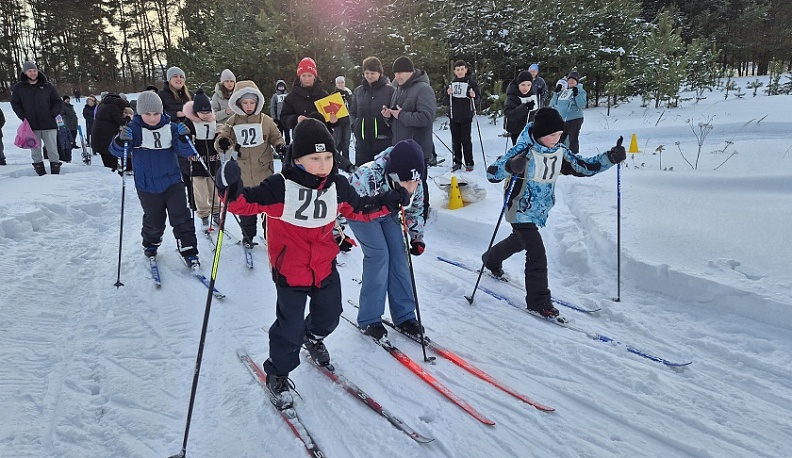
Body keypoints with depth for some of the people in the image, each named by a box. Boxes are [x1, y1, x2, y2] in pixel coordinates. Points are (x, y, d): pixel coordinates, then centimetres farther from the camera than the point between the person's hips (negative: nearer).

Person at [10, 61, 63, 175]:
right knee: (35, 151, 4)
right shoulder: (18, 88, 5)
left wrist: (52, 114, -3)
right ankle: (41, 174, 10)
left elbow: (58, 102, 10)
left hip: (49, 124, -1)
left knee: (52, 150, -1)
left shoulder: (47, 86, 4)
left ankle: (56, 173, 5)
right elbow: (15, 104, 12)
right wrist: (23, 117, -2)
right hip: (31, 126, 1)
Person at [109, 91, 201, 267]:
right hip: (148, 187, 0)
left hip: (173, 182, 1)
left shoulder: (170, 128, -2)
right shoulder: (134, 129, -7)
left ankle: (189, 252, 6)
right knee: (154, 221, 13)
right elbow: (117, 151, -13)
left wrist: (184, 138, -25)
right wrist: (121, 140, -35)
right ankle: (150, 244, 41)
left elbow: (185, 152, -5)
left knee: (181, 219, -3)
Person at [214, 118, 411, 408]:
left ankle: (313, 337, 58)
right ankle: (277, 373, 30)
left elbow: (359, 208, 10)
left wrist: (387, 203, 1)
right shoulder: (280, 186, -23)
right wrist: (233, 191, -44)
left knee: (329, 316, 23)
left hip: (325, 267, 5)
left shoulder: (337, 186, -5)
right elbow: (248, 203, -23)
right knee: (290, 327, 4)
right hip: (290, 271, -5)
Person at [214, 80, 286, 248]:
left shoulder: (266, 121, -1)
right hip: (242, 173, 1)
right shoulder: (232, 122, -1)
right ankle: (248, 235, 28)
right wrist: (222, 142, -24)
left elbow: (276, 137, 6)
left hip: (264, 172, -1)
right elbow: (222, 137, 0)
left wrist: (281, 146, -15)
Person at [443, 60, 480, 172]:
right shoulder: (451, 83, 7)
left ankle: (469, 163, 8)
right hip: (453, 116, 3)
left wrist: (474, 96, -19)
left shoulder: (471, 82, -1)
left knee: (466, 140, -2)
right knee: (455, 140, 7)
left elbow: (479, 97, 2)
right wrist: (448, 94, -11)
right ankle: (457, 162, 16)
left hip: (466, 117, -3)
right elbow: (445, 101, 9)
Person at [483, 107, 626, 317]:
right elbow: (492, 174, -25)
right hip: (521, 211, -8)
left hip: (540, 211, 8)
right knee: (537, 255, -11)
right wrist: (510, 167, -45)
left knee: (519, 241, 29)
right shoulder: (524, 151, -24)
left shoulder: (560, 152, -4)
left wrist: (611, 157, -13)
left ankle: (491, 259, 56)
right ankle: (538, 300, 3)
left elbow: (586, 167, 1)